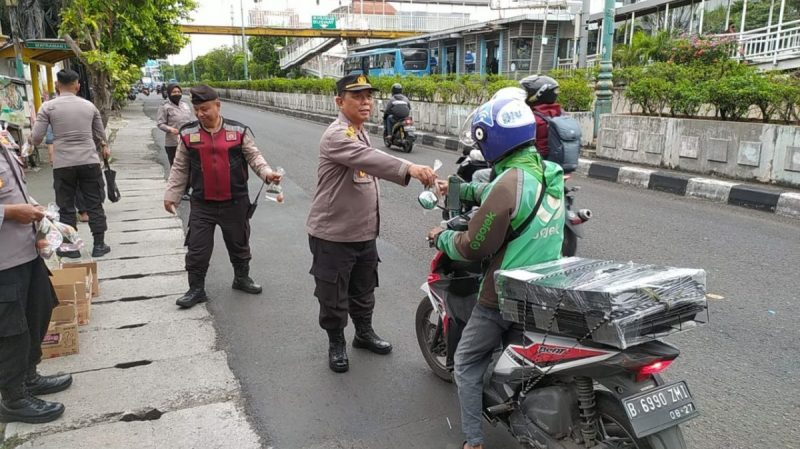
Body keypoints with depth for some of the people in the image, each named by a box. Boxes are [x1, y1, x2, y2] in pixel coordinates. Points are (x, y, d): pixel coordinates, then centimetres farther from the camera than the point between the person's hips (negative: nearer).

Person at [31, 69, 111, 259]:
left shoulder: (48, 107, -1)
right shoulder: (89, 106, 6)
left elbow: (36, 138, -3)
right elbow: (100, 136, 12)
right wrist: (104, 147, 33)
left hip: (63, 164, -1)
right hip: (90, 161, 2)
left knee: (66, 206, 9)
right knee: (94, 204, 9)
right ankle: (99, 245, 13)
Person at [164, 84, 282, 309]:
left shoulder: (239, 130, -4)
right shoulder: (188, 133, -1)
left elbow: (254, 156, -1)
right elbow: (180, 168, 6)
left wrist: (267, 173, -20)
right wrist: (171, 195, 6)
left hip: (235, 202, 0)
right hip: (202, 204, 0)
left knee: (239, 244, 16)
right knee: (197, 248, 3)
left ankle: (242, 278, 38)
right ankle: (196, 289, 18)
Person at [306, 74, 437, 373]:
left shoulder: (360, 132, 11)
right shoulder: (336, 135, -21)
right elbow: (369, 158, -41)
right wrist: (408, 168, -55)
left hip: (364, 233, 9)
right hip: (333, 235, -9)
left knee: (364, 291, 23)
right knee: (333, 296, 7)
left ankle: (364, 333, 42)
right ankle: (336, 344, 27)